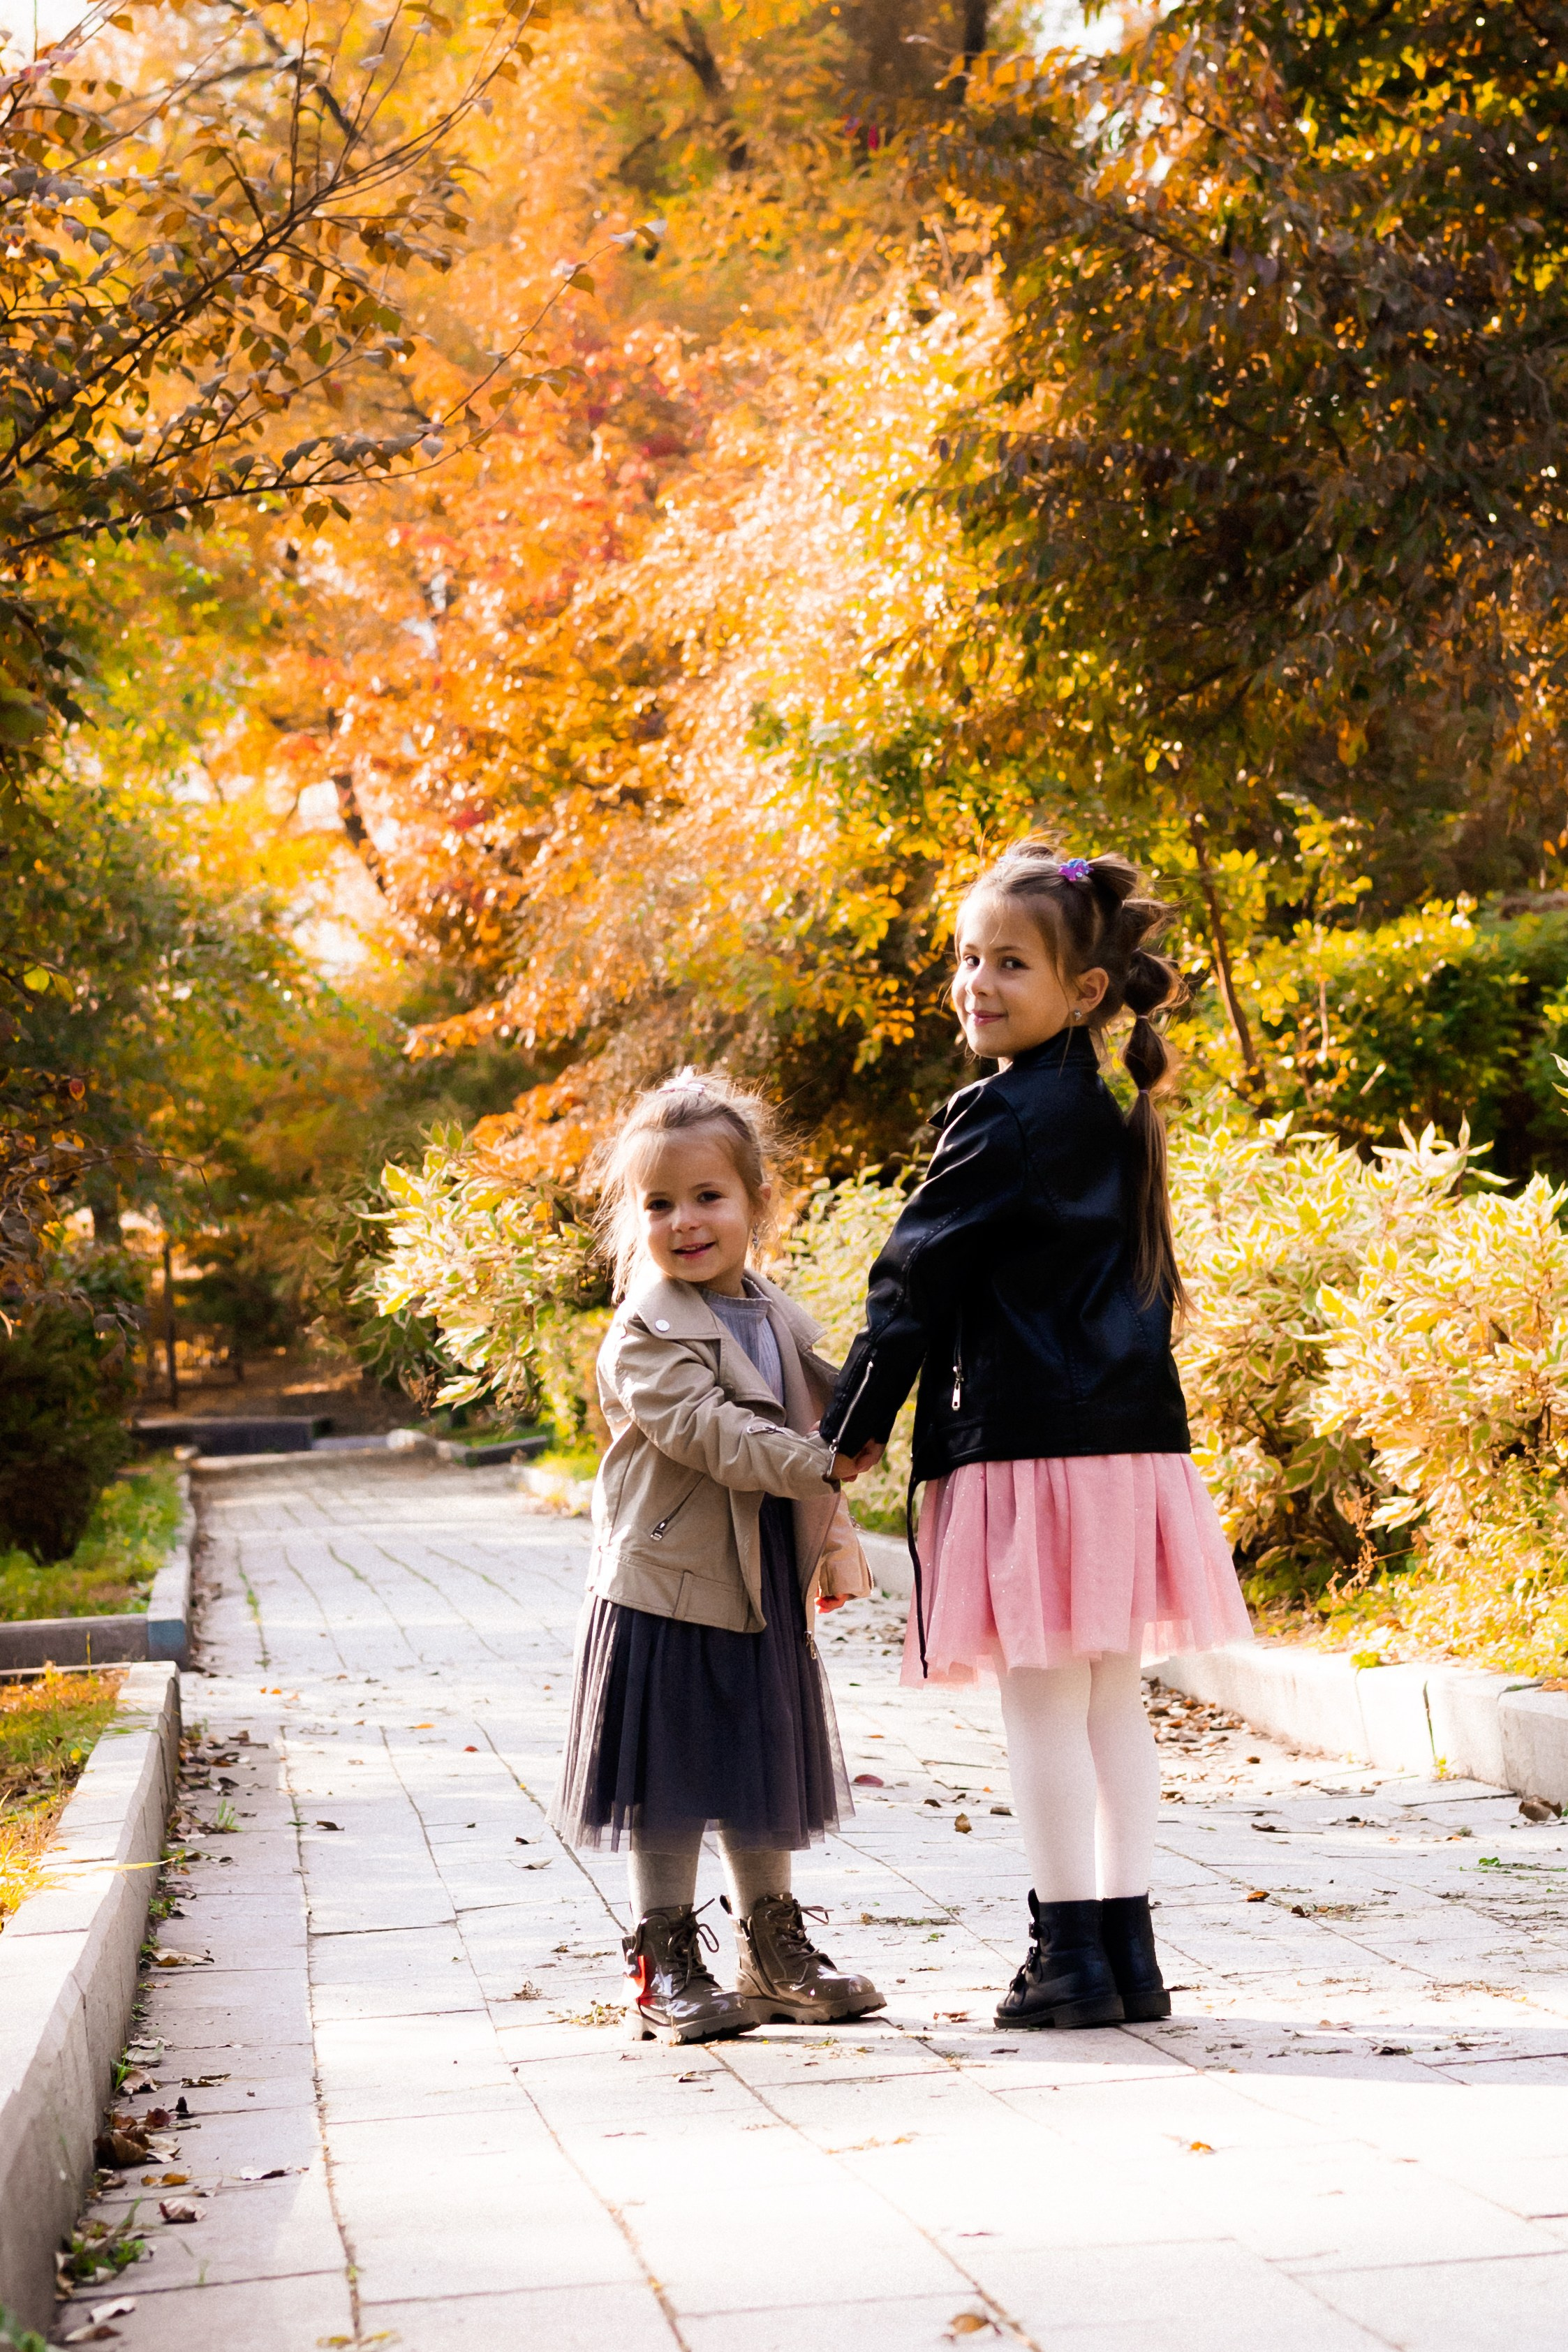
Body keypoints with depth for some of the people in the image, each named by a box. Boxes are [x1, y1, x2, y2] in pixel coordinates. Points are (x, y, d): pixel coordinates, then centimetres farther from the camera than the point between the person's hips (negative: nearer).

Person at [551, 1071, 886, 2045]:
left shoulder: (783, 1321, 10)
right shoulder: (648, 1333, -13)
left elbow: (816, 1434, 14)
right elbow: (707, 1432, -24)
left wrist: (837, 1540, 2)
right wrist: (819, 1463, -28)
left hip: (767, 1590, 7)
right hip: (669, 1584, -7)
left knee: (764, 1778, 16)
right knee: (670, 1784, 1)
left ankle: (777, 1951, 29)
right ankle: (667, 1964, 13)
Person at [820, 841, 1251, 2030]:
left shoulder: (1004, 1118, -11)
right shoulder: (1106, 1118, 15)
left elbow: (917, 1277, -9)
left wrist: (853, 1427, 1)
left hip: (1031, 1443, -8)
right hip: (1129, 1439, 9)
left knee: (1042, 1706, -2)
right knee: (1113, 1701, 11)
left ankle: (1071, 1955, 3)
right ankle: (1128, 1951, 15)